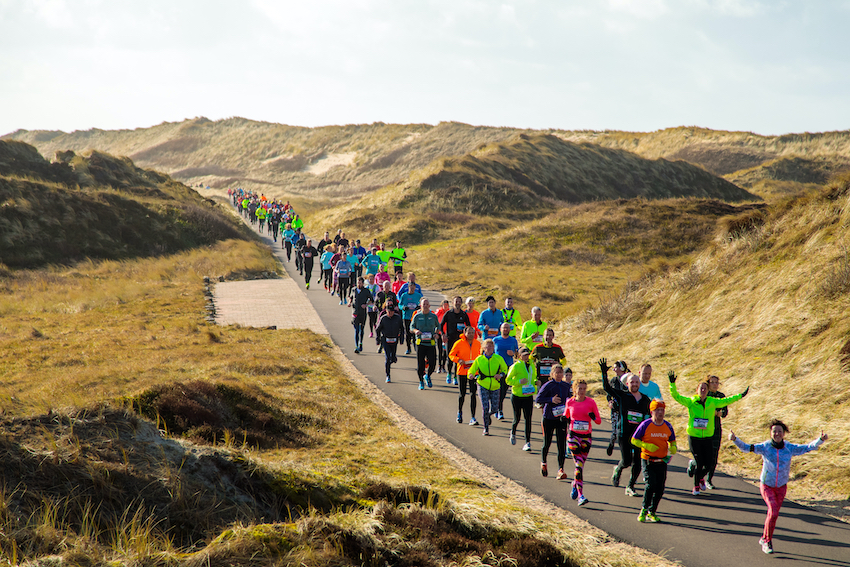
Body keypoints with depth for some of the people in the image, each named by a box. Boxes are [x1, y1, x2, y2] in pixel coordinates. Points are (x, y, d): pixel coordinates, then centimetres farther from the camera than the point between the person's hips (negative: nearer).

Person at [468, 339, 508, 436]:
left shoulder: (498, 359, -2)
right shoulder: (479, 359, -3)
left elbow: (505, 369, 12)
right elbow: (472, 370, 5)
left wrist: (501, 375, -9)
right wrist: (470, 375, -19)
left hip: (495, 386, 1)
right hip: (483, 385, -1)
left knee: (494, 407, 2)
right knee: (485, 407, -11)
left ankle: (488, 414, 40)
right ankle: (486, 428, 3)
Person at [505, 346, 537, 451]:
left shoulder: (532, 365, 7)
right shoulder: (516, 366, -9)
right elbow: (508, 380, -9)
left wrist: (535, 382, 2)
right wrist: (519, 381, -23)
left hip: (528, 396, 3)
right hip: (517, 395, -3)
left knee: (528, 419, -5)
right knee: (517, 418, 6)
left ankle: (528, 443, -1)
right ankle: (513, 433, 40)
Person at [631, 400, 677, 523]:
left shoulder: (668, 426, 5)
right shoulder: (645, 425, -8)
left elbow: (672, 441, 18)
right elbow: (634, 440, -2)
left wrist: (673, 448, -5)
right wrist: (647, 446, -17)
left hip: (662, 462, 4)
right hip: (648, 461, -4)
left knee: (660, 489, 2)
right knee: (650, 484, -18)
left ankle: (652, 512, 19)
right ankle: (644, 510, -2)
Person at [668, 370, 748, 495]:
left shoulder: (712, 402, 4)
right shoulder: (691, 402, -3)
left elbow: (726, 401, 16)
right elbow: (676, 396, -7)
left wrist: (740, 395, 19)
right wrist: (672, 384, -20)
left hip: (707, 437, 3)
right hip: (694, 437, -3)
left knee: (708, 464, 3)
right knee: (699, 463, -5)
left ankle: (701, 477, 37)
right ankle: (696, 486, 17)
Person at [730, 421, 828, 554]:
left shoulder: (790, 448, -8)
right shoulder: (764, 447, -13)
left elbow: (808, 448, -6)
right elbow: (746, 447, -19)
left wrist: (821, 439, -20)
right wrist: (735, 439, -35)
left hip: (781, 487, 3)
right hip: (767, 486, -3)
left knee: (773, 514, 12)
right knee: (773, 511, -19)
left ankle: (764, 539, 35)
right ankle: (767, 541, -3)